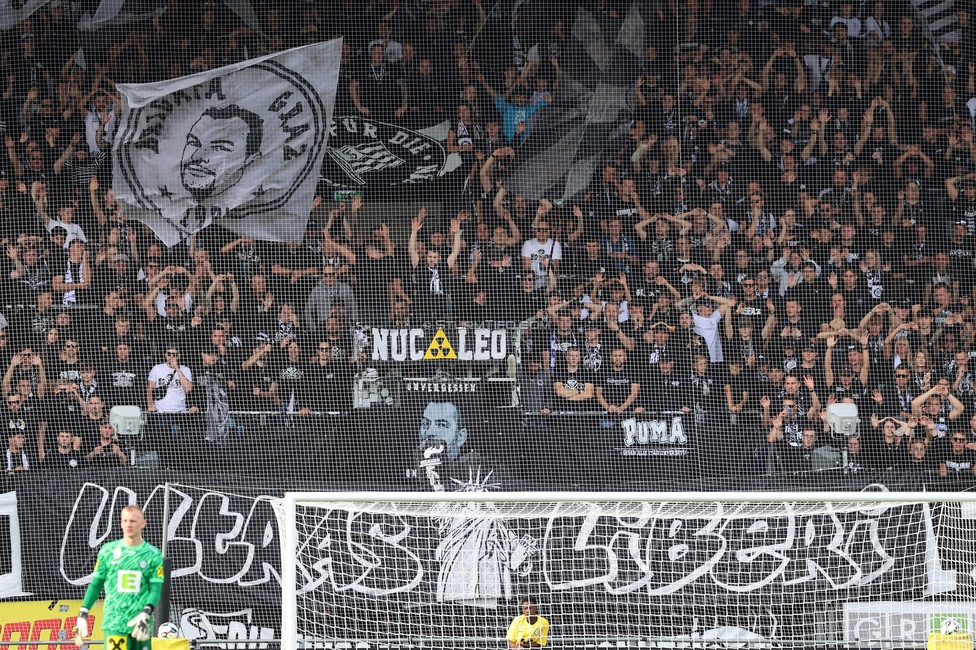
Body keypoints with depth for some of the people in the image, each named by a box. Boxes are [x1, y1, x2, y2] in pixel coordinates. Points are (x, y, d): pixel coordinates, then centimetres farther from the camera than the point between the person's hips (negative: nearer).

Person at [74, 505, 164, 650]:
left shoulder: (153, 555, 3)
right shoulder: (108, 551, 4)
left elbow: (156, 589, -1)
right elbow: (96, 585, 11)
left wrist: (146, 613, -17)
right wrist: (83, 614, 6)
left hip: (139, 622, 1)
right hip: (114, 621, -1)